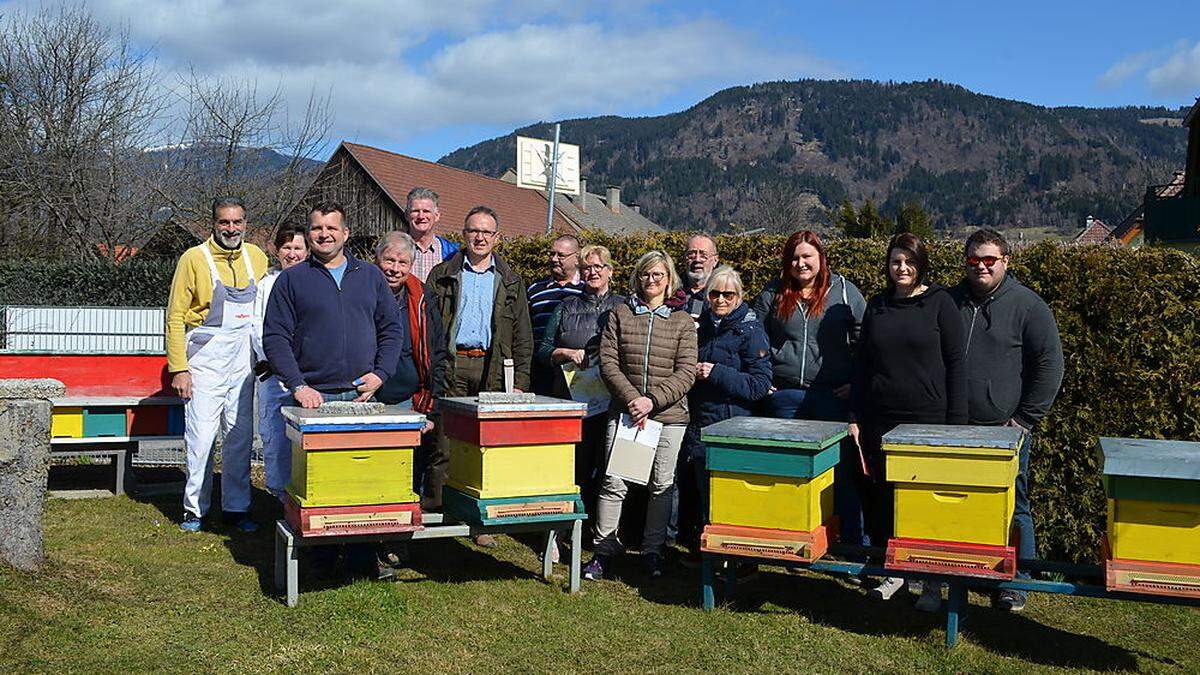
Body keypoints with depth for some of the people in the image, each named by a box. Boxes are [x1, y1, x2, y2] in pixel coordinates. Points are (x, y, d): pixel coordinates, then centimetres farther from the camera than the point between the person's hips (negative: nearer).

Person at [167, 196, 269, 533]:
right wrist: (179, 369, -11)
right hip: (205, 358, -4)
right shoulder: (194, 259, -7)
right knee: (201, 437, -4)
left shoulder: (256, 257, 7)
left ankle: (236, 507, 19)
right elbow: (175, 317, -6)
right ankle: (195, 508, 11)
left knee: (240, 436, 8)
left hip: (242, 360, 4)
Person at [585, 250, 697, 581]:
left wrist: (653, 400, -14)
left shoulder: (682, 321, 5)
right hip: (624, 411, 0)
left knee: (661, 483, 6)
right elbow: (608, 362, 1)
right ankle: (604, 549, 9)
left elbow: (686, 371, -2)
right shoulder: (620, 315, 7)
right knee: (614, 482, -3)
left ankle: (653, 550, 19)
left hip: (669, 415, 0)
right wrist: (631, 398, -12)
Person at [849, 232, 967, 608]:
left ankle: (932, 582, 12)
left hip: (929, 421, -4)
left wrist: (956, 422, -8)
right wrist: (855, 417, 8)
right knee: (882, 498, 6)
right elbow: (862, 364, 14)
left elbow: (956, 363, -3)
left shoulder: (939, 302, 0)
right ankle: (892, 571, 22)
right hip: (880, 421, 4)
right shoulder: (877, 306, 11)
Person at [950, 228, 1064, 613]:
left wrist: (1026, 418, -6)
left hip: (1006, 430, -3)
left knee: (1012, 510, 5)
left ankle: (1015, 585, 16)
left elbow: (1050, 364, -3)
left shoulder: (1028, 305, -3)